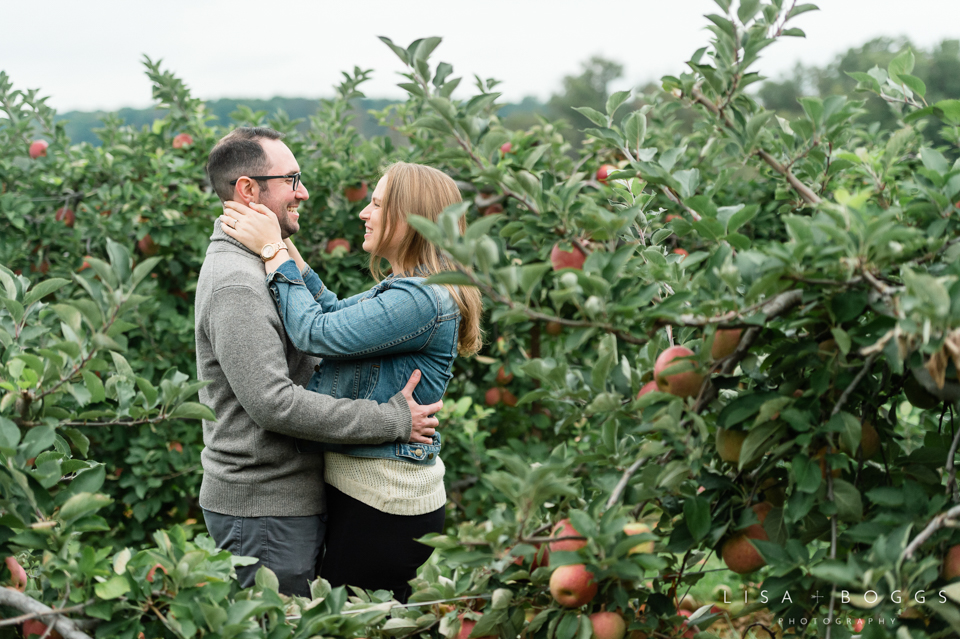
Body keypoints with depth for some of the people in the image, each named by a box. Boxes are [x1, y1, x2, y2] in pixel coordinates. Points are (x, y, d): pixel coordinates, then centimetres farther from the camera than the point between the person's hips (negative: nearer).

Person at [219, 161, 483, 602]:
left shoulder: (421, 300, -22)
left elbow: (317, 333, -20)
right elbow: (337, 312, 17)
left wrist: (275, 252, -10)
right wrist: (287, 251, 8)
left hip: (383, 504, -10)